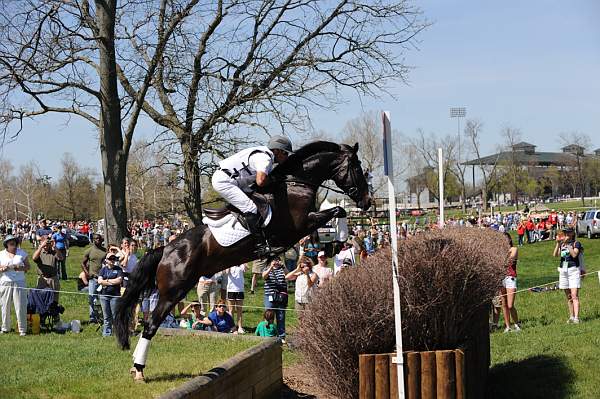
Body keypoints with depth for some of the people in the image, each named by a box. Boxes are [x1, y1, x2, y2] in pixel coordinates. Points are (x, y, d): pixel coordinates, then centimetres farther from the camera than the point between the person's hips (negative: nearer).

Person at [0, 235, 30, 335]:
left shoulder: (22, 253, 7)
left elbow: (27, 266, 8)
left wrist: (20, 268, -12)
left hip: (19, 282, -1)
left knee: (20, 306, -6)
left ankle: (22, 329, -2)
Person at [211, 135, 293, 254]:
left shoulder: (266, 156, 14)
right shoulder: (265, 158, -18)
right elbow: (261, 181, -30)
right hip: (223, 181, -11)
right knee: (251, 209, -19)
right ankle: (261, 245, -19)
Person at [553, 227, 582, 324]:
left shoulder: (576, 243, 0)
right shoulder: (562, 244, 14)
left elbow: (574, 254, -15)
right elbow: (555, 254, -1)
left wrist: (568, 244, -18)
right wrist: (558, 243, -10)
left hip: (573, 270, -5)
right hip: (563, 271, 5)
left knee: (574, 295, -13)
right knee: (568, 296, 9)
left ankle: (576, 318, -19)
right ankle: (571, 316, 15)